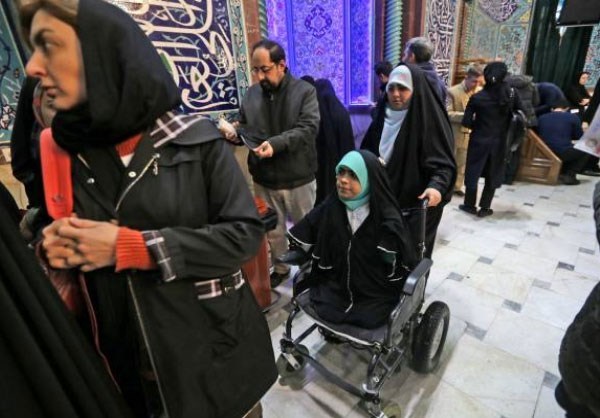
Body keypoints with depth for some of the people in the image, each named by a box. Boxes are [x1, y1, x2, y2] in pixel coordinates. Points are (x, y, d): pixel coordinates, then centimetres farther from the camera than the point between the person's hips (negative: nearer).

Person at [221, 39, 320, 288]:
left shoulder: (305, 91, -7)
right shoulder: (251, 94, 5)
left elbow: (308, 128, -18)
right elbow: (244, 126, 12)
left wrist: (276, 143, -32)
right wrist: (236, 134, -13)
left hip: (298, 178, -3)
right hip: (263, 178, 4)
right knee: (273, 230, 18)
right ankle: (280, 268, 41)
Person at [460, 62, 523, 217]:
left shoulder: (477, 97, -12)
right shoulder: (511, 94, -4)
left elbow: (466, 122, -12)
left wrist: (478, 125, 6)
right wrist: (504, 123, 12)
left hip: (479, 141, -2)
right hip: (499, 142, 2)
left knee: (473, 172, 12)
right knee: (493, 175, 13)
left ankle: (470, 205, 20)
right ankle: (484, 208, 19)